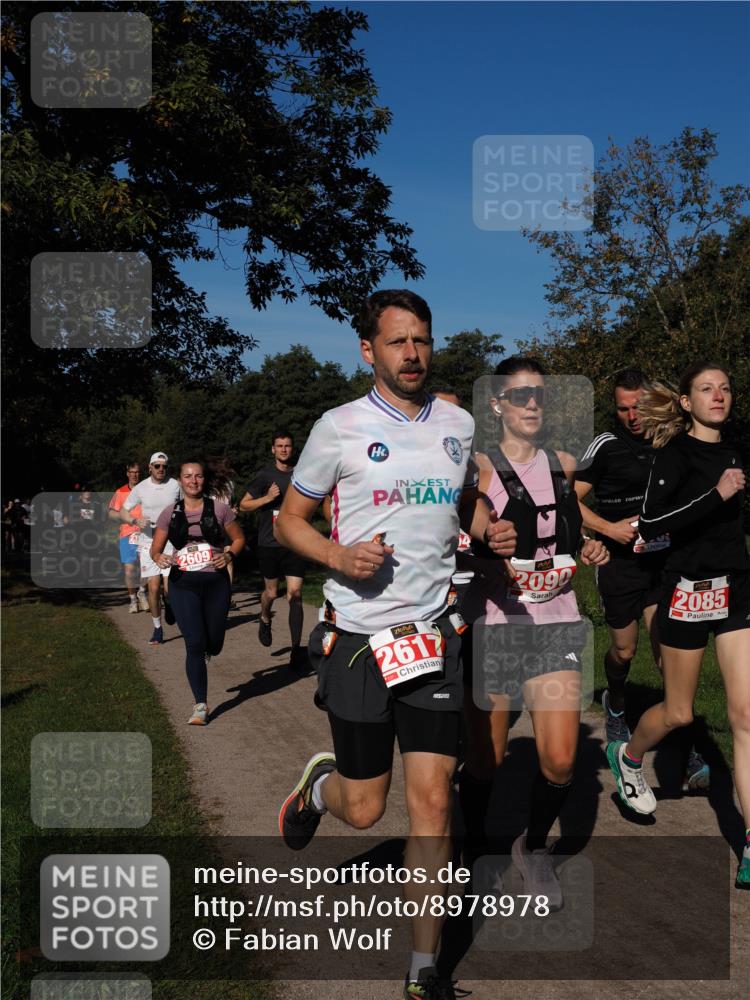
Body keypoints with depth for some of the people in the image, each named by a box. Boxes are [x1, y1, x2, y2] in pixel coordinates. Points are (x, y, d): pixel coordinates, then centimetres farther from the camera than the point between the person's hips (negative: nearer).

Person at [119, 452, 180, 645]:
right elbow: (123, 511, 5)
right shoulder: (141, 488, 0)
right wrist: (136, 521, -15)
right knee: (153, 588, -3)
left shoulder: (176, 486, 0)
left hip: (171, 541, -1)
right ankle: (157, 629, 11)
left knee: (170, 588, -9)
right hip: (148, 542, 1)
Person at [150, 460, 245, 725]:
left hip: (216, 582, 0)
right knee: (194, 644, -7)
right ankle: (200, 705, 5)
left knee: (214, 643, 9)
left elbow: (239, 539, 8)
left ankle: (209, 648, 50)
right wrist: (159, 558, -14)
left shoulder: (219, 509, 0)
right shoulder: (170, 513, 4)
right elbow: (155, 548, 9)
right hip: (183, 584, 0)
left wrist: (229, 555, -12)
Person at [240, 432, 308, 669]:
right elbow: (243, 505, 2)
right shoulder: (264, 476, 0)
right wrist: (267, 498, -13)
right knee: (272, 591, 10)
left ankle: (296, 649, -6)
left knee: (295, 593, -8)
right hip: (269, 543, -1)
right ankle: (265, 620, 45)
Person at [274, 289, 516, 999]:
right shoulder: (339, 427, -4)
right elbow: (290, 520, 2)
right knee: (363, 809, 4)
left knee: (432, 801, 1)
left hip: (432, 634, 3)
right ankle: (318, 783, 41)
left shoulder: (460, 425, 8)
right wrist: (340, 555, -18)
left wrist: (494, 535, 2)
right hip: (357, 636, -3)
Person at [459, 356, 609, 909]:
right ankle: (474, 845, 35)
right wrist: (490, 567, -29)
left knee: (561, 760, -5)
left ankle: (535, 847, 24)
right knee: (486, 760, 6)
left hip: (557, 622, 4)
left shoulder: (564, 465, 11)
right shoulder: (479, 467, -5)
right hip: (494, 622, -3)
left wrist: (589, 549, 8)